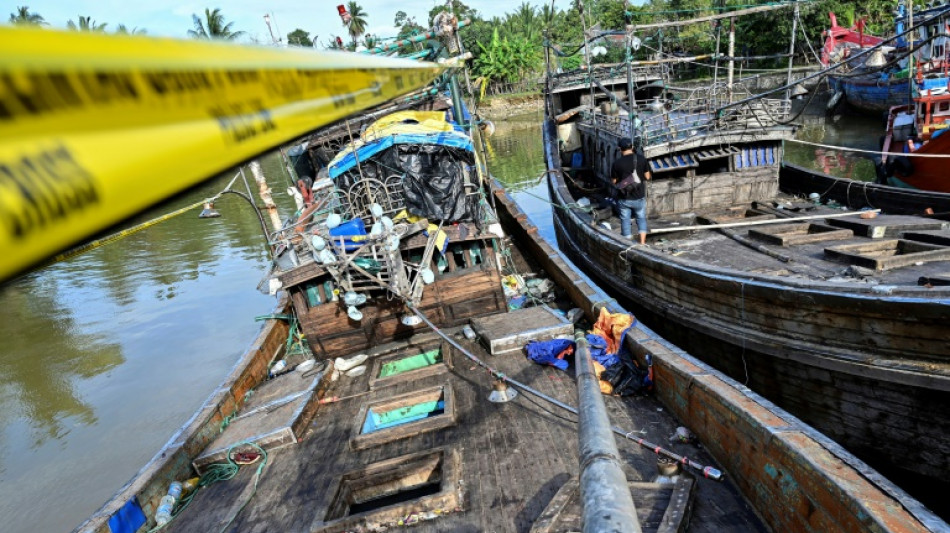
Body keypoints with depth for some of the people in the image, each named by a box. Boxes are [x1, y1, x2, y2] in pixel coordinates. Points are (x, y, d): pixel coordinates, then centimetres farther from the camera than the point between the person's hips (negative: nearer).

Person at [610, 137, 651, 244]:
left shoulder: (617, 163, -13)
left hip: (624, 198, -1)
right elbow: (647, 177, 1)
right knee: (641, 218, 21)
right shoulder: (641, 159, -8)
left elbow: (614, 181, -4)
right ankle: (642, 243, 16)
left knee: (625, 220, 13)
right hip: (639, 197, 2)